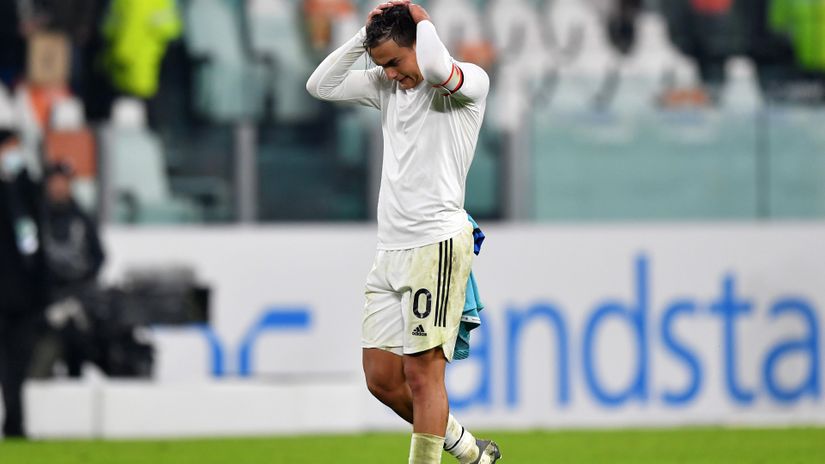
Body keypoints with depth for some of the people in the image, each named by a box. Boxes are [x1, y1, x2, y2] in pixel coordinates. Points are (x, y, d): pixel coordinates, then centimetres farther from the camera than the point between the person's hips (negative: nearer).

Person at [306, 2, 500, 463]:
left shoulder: (471, 81, -5)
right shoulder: (386, 86, 17)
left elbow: (434, 69, -28)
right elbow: (322, 86, 16)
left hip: (438, 244, -8)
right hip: (391, 251, 8)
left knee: (422, 373, -10)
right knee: (382, 378, 6)